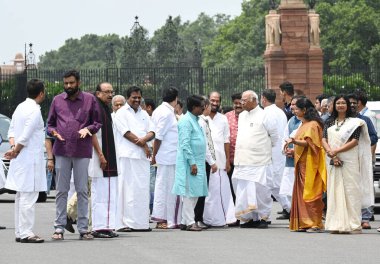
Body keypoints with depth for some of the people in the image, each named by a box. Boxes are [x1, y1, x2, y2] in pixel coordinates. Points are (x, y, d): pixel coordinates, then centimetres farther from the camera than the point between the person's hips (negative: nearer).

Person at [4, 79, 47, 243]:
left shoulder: (20, 107, 13)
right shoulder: (35, 110, -15)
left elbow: (11, 131, 14)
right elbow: (25, 136, -18)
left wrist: (13, 148, 2)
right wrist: (16, 151, -6)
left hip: (20, 160, 9)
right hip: (30, 158, -9)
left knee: (21, 195, 13)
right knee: (29, 196, -8)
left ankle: (19, 232, 16)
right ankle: (26, 233, -9)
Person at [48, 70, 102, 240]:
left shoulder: (90, 99, 5)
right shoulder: (57, 100, 10)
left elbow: (98, 122, 9)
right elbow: (50, 123, 16)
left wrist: (88, 129, -10)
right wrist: (53, 132, -5)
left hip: (82, 151, -1)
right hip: (62, 151, 1)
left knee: (82, 191, 1)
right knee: (61, 191, 3)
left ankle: (83, 228, 5)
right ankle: (59, 228, 6)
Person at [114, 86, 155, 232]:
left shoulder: (144, 114, 21)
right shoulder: (121, 113, 2)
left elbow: (152, 132, 12)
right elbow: (126, 132, -7)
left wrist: (144, 139, -10)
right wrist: (143, 145, -5)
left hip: (142, 156, 6)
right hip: (128, 155, -6)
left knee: (142, 189, 3)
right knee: (127, 188, -9)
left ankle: (141, 222, 5)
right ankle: (125, 223, -11)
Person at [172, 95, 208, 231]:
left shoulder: (195, 120, 17)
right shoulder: (186, 121, -12)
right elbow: (185, 144, -18)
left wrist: (197, 163, 18)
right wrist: (192, 163, -20)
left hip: (197, 162, 9)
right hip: (190, 162, -9)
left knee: (195, 193, 10)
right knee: (190, 193, -7)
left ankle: (185, 221, 14)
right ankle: (189, 222, -5)